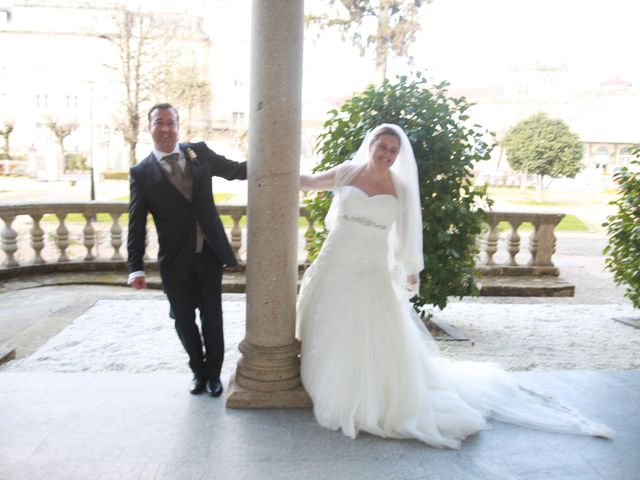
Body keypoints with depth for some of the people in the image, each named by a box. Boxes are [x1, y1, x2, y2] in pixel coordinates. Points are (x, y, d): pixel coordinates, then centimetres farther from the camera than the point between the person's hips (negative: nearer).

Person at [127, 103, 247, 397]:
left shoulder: (199, 152, 3)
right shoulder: (141, 172, -2)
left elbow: (236, 170, 8)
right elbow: (136, 225, -4)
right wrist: (136, 268, -10)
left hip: (209, 253, 1)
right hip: (176, 260, -1)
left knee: (212, 316, 11)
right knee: (184, 319, 12)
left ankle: (213, 372, 32)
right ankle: (198, 370, 35)